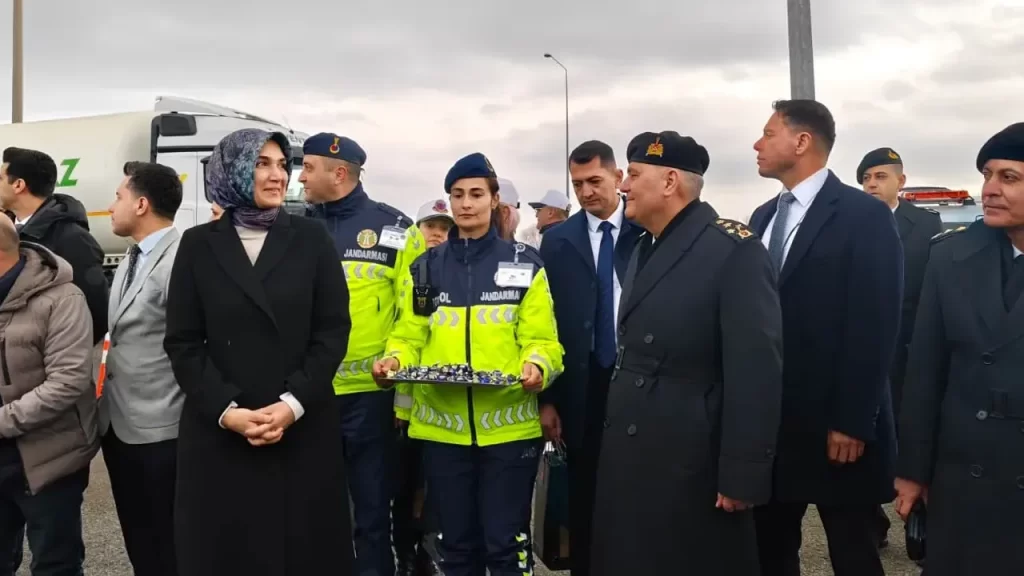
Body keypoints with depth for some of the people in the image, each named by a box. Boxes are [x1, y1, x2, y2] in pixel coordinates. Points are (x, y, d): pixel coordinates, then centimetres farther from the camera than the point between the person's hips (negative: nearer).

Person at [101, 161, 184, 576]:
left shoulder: (180, 260, -18)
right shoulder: (131, 258, 13)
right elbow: (120, 335, 15)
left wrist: (191, 414, -17)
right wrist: (107, 406, 10)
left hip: (159, 431, -9)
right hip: (119, 425, 9)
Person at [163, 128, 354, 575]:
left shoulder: (311, 238, 5)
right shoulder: (198, 244, 5)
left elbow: (333, 331, -1)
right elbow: (182, 342, 1)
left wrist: (293, 403, -12)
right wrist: (225, 410, -11)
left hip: (303, 429, 0)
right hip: (218, 432, 0)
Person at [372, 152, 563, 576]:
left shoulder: (525, 264, 2)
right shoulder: (426, 268, 10)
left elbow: (541, 339, -2)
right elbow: (410, 337, 8)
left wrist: (537, 366, -22)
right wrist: (394, 360, -12)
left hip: (508, 425, -2)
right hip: (441, 426, 3)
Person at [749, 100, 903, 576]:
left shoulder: (865, 215, -8)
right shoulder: (763, 217, 12)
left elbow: (875, 326, -13)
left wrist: (853, 421, -16)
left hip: (836, 425, -6)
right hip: (769, 417, 6)